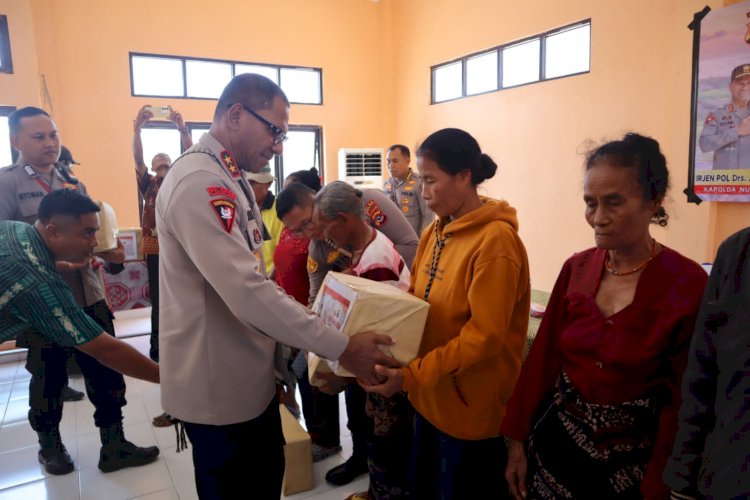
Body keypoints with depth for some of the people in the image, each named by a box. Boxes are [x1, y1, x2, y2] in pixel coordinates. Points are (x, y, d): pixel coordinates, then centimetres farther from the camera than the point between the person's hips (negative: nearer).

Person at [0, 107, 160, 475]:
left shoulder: (73, 183, 11)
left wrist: (108, 251, -3)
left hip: (89, 296, 5)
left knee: (106, 370, 7)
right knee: (48, 377, 14)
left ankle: (113, 446, 21)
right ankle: (50, 444, 37)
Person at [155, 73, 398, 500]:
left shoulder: (231, 179, 10)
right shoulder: (198, 183, -24)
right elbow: (248, 293, -31)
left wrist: (308, 315, 10)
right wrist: (341, 347, -25)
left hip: (252, 377, 9)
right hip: (218, 386, -9)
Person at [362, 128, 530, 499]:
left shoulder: (495, 240, -21)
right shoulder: (435, 232, 5)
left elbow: (485, 336, -24)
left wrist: (411, 375, -25)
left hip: (470, 408, -7)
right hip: (430, 397, 7)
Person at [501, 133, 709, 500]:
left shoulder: (689, 285, -16)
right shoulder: (576, 268, -4)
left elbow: (681, 401, -11)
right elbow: (543, 358, -1)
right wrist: (518, 440, 1)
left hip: (630, 460, -3)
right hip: (555, 439, 4)